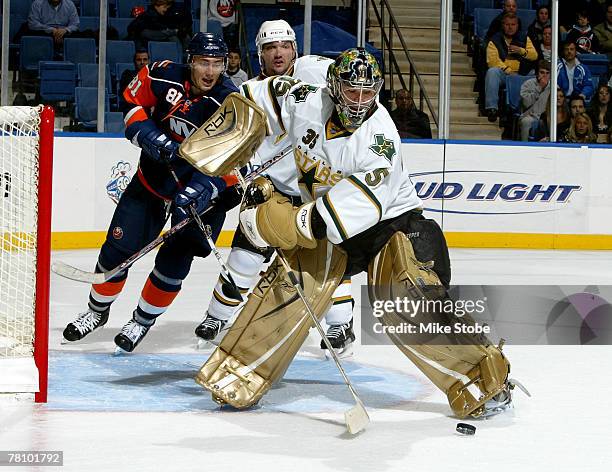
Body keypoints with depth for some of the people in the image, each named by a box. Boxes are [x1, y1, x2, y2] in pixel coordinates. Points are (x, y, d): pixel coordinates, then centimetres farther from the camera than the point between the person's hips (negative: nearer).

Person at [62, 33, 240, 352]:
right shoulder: (163, 77, -17)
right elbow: (132, 102, -1)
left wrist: (197, 193, -40)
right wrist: (153, 138, -17)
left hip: (202, 185, -2)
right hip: (153, 176, 2)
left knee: (174, 262, -5)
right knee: (118, 247, 2)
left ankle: (143, 320, 19)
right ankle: (97, 311, 26)